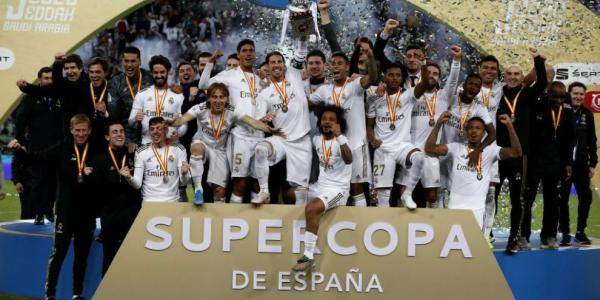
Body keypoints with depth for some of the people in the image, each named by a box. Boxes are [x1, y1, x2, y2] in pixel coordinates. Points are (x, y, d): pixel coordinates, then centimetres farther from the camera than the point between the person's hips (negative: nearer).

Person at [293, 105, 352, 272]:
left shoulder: (341, 140, -14)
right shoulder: (316, 139, 8)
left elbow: (349, 160, -36)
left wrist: (339, 136, -45)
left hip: (338, 189, -9)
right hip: (320, 187, 9)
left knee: (311, 208, -29)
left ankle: (309, 256, -26)